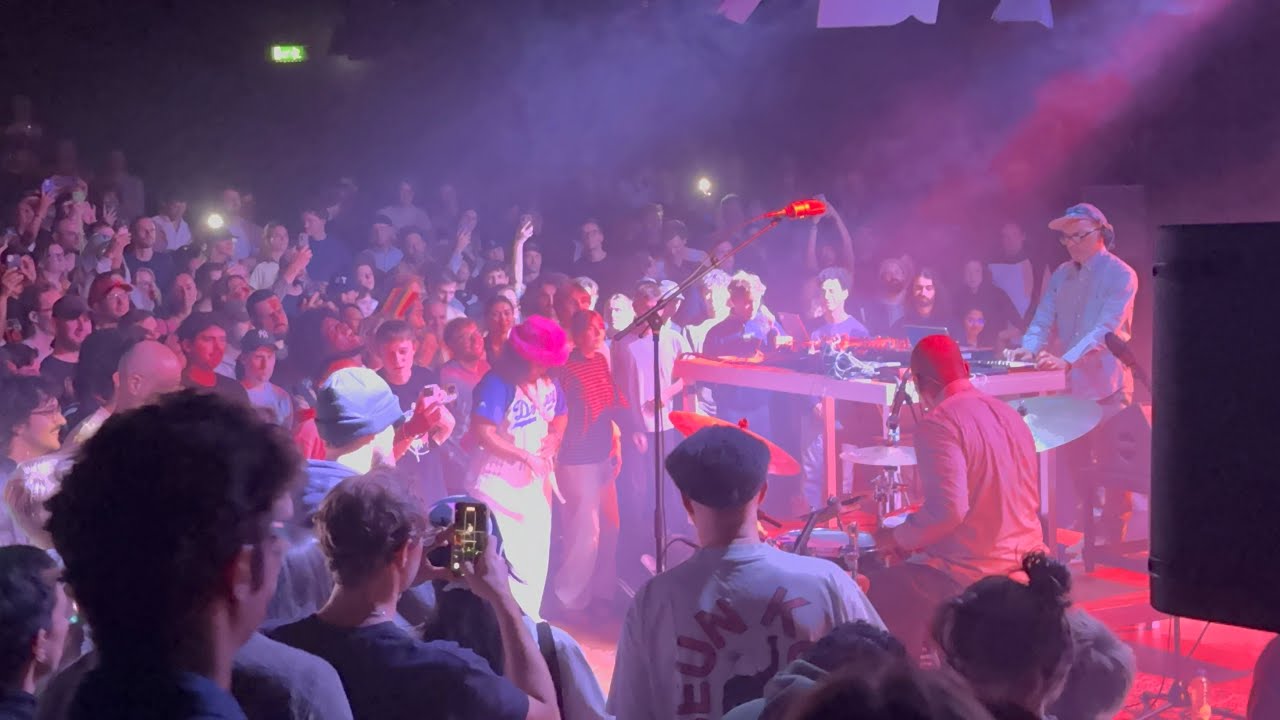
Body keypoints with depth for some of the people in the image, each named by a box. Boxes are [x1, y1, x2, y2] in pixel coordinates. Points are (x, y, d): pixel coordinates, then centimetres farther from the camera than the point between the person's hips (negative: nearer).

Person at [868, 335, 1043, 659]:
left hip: (973, 576, -8)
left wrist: (897, 539, -8)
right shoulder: (1010, 416, 9)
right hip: (1027, 567, 8)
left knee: (882, 593, 10)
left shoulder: (939, 423, -16)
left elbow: (948, 510, -25)